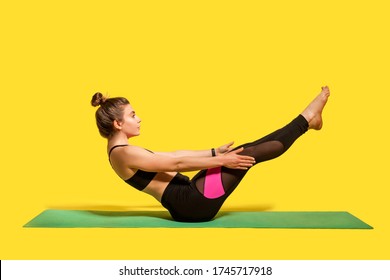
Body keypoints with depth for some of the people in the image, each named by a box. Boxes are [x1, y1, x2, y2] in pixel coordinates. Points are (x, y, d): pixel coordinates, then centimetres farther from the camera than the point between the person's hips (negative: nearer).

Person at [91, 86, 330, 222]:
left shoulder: (122, 151, 15)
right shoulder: (124, 153, -16)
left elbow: (173, 155, 19)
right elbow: (177, 164, -17)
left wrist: (215, 152, 19)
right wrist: (220, 160, -13)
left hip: (186, 201, 9)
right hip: (192, 203, -9)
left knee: (243, 151, 6)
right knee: (249, 154, -5)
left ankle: (307, 120, 13)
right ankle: (306, 119, 8)